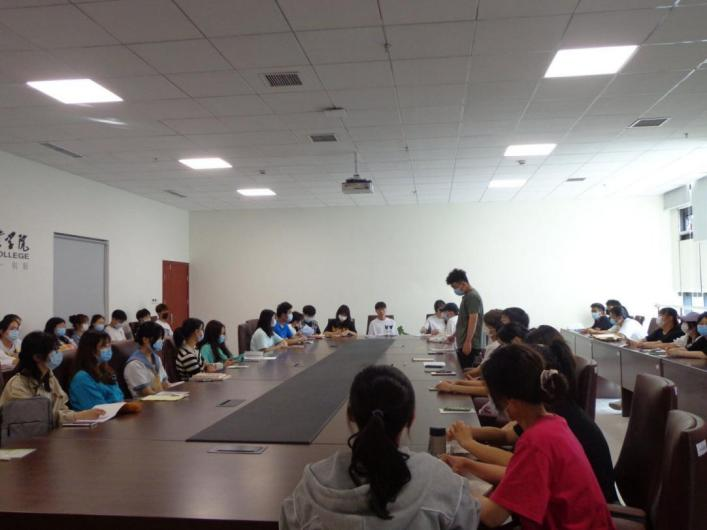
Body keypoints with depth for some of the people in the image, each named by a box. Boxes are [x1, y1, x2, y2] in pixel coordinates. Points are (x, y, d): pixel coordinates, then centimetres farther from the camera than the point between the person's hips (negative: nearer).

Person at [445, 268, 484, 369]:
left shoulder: (472, 296, -12)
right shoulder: (467, 296, 17)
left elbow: (473, 320, -20)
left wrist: (468, 342, -24)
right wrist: (454, 335, 30)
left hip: (469, 345, -9)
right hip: (463, 344, 9)